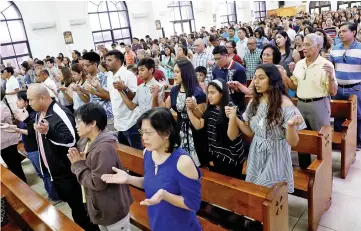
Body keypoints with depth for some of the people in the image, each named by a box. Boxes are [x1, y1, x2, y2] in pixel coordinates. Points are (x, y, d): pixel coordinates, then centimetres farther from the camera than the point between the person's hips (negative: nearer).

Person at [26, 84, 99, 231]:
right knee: (68, 202, 24)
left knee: (78, 206, 1)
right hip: (52, 171, 10)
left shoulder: (60, 114, -23)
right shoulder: (39, 114, 7)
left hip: (66, 172, -9)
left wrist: (48, 132, -38)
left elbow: (71, 140, -31)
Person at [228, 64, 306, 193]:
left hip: (275, 157, -5)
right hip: (256, 155, 5)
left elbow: (293, 142, -16)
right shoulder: (254, 102, 0)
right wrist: (234, 118, -4)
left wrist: (291, 125, -35)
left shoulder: (285, 104, -16)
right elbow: (250, 132, 6)